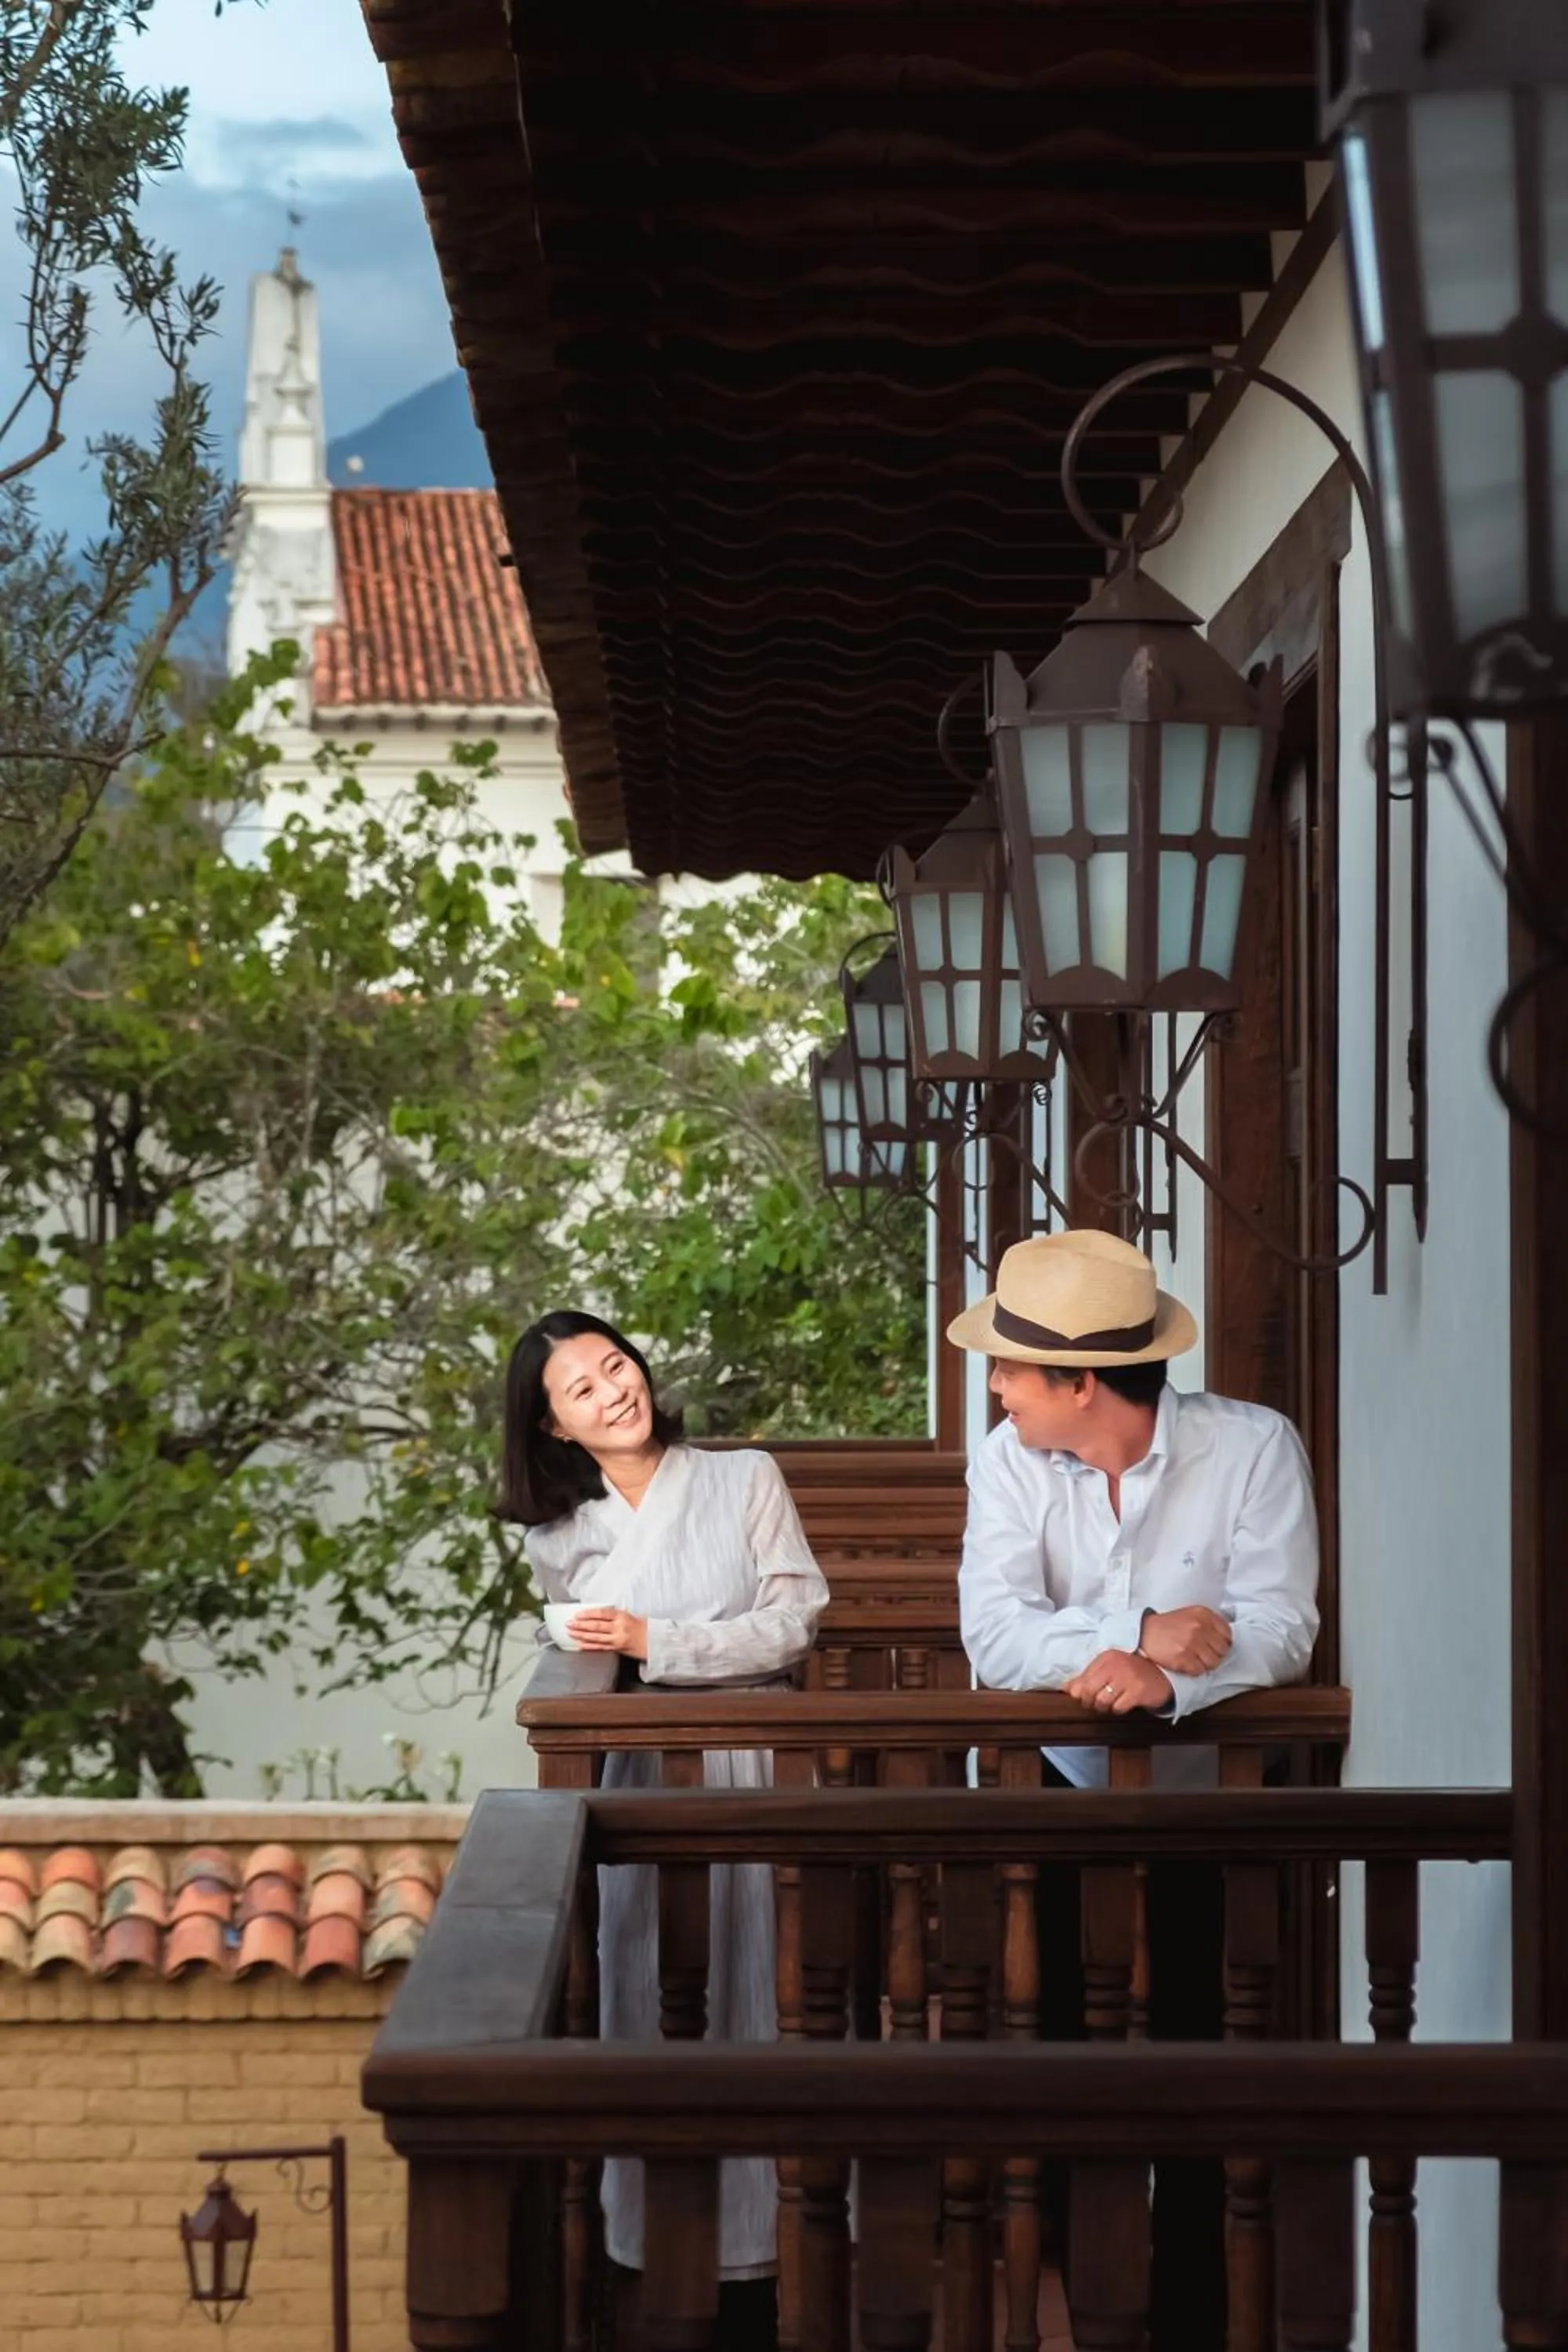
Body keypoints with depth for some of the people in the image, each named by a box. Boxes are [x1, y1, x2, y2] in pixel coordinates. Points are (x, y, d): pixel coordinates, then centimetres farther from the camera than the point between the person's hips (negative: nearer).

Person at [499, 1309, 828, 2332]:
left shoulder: (746, 1482, 1)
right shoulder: (560, 1539, 11)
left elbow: (797, 1620, -7)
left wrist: (656, 1642, -13)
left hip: (749, 1775, -3)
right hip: (636, 1787, 3)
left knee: (747, 2000, -5)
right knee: (646, 2010, -2)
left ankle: (753, 2249, 0)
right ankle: (657, 2240, 3)